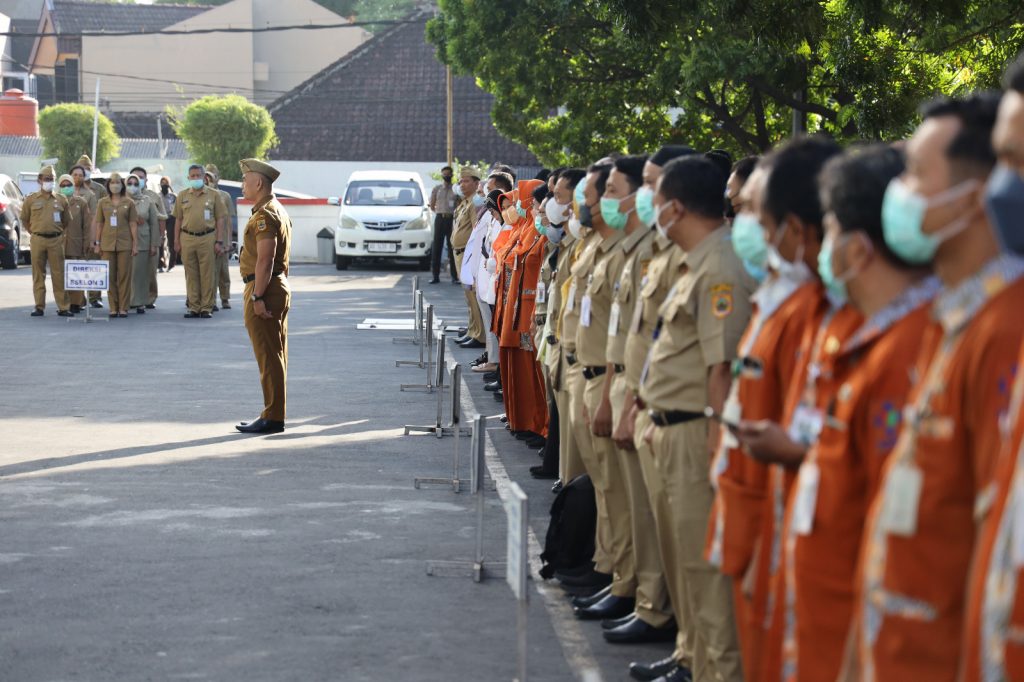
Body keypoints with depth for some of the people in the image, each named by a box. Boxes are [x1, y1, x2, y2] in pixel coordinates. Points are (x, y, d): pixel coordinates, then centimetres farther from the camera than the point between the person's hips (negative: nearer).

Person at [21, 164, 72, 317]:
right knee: (38, 274, 2)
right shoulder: (31, 199, 5)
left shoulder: (61, 199, 8)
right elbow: (24, 220, 14)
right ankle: (39, 307, 7)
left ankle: (63, 307, 1)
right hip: (37, 240, 0)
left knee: (59, 274, -1)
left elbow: (66, 221, 17)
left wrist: (58, 233, 10)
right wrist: (33, 232, 9)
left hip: (56, 240, 0)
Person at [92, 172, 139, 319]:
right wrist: (97, 243, 3)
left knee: (124, 276, -1)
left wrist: (135, 244, -2)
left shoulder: (129, 203, 4)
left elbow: (133, 224, 3)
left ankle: (123, 308, 4)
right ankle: (113, 308, 8)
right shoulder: (103, 203, 7)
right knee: (110, 277, 3)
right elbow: (98, 224, 8)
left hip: (124, 244, -1)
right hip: (108, 244, 1)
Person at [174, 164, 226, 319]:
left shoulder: (213, 195, 5)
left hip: (207, 238, -2)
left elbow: (219, 219, 5)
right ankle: (194, 307, 10)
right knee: (191, 275, 4)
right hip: (187, 238, 2)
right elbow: (178, 219, 13)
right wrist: (176, 241, 7)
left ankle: (207, 307, 4)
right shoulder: (183, 196, 11)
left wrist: (218, 240, -1)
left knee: (207, 274, -1)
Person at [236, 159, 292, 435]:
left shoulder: (264, 215, -16)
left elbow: (264, 260, -23)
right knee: (276, 357, 12)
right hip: (280, 287, 11)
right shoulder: (279, 211, 17)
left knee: (269, 358, -8)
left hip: (263, 289, -11)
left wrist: (257, 296, -24)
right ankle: (275, 415, 17)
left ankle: (272, 418, -6)